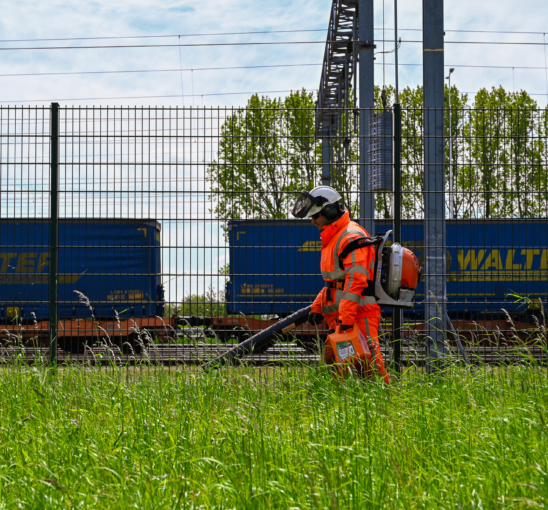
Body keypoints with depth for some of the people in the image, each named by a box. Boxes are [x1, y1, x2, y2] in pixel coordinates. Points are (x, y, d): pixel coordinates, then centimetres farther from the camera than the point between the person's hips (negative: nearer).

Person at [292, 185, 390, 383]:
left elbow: (356, 280, -21)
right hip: (340, 318, 10)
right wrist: (317, 307, 19)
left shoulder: (352, 237, -13)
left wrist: (347, 318, -26)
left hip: (359, 315, -10)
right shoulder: (333, 238, 21)